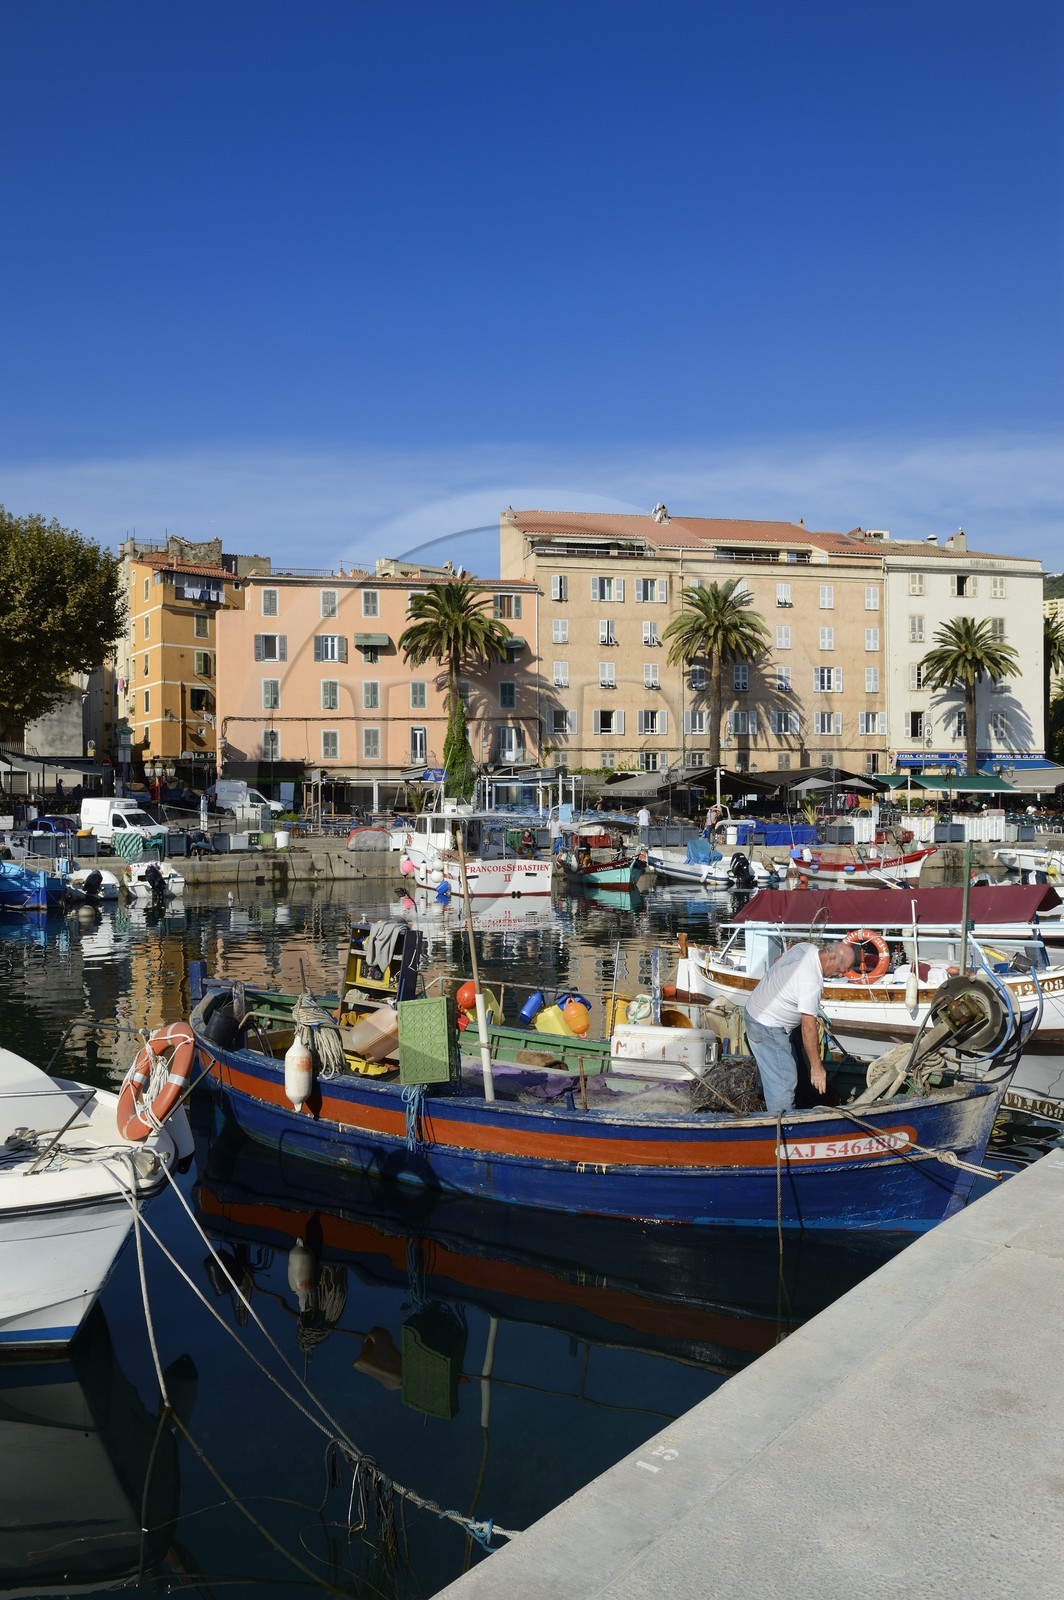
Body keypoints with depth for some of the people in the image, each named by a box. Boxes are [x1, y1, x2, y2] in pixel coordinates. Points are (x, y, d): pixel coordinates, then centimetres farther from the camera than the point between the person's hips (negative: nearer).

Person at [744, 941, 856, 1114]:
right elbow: (808, 1027, -29)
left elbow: (777, 962, 15)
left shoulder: (805, 947, -5)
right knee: (784, 1081, -6)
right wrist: (816, 1066, -22)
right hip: (767, 1029, -10)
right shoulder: (811, 982, -31)